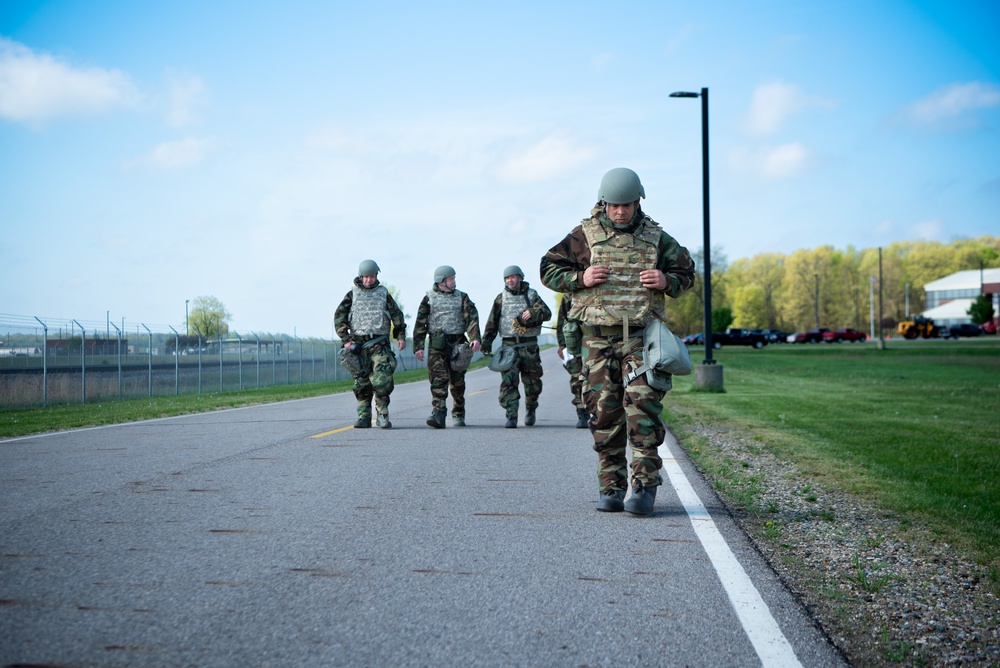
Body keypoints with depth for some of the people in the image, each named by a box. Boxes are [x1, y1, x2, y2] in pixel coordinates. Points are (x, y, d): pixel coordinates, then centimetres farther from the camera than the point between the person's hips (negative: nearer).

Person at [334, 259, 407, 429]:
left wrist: (400, 336, 4)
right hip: (358, 343, 1)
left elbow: (397, 315, 14)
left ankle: (382, 414, -3)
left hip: (379, 344, -1)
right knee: (361, 382, 1)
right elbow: (339, 317, 4)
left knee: (383, 379, -15)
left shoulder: (384, 294, 11)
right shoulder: (352, 295, 9)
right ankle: (364, 417, 6)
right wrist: (346, 339, -6)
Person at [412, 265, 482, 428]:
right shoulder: (429, 298, 7)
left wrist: (475, 338, -18)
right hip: (437, 344, -2)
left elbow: (472, 317, -2)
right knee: (439, 378, -16)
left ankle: (458, 415, 22)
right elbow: (420, 323, 7)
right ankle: (438, 414, -26)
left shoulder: (462, 297, 10)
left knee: (457, 381, 8)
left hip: (457, 343, 2)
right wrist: (418, 346, -1)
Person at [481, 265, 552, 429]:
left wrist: (533, 313, -22)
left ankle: (530, 410, 30)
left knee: (533, 382, 6)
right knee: (508, 382, -13)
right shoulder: (501, 298, 10)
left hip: (529, 346, 0)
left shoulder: (531, 295, 8)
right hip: (509, 346, 0)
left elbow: (547, 313, -3)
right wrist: (486, 342, 4)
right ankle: (511, 416, -15)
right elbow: (492, 322, 10)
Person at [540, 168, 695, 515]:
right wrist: (580, 278, -9)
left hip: (641, 336, -1)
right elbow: (548, 268, 9)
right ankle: (611, 488, 10)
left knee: (642, 407, -13)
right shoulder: (585, 235, 5)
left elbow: (686, 272, 18)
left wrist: (666, 281, -5)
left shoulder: (656, 237, 8)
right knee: (605, 413, 2)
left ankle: (644, 486, -10)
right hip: (598, 338, 1)